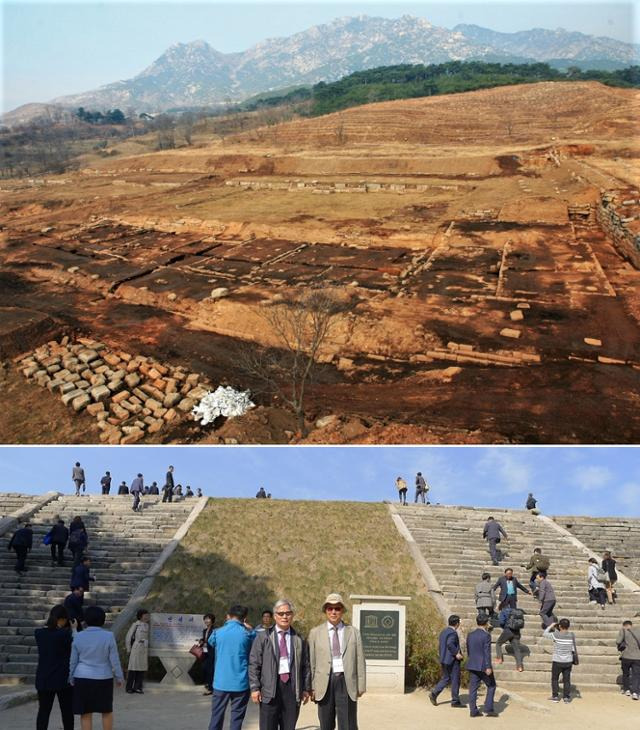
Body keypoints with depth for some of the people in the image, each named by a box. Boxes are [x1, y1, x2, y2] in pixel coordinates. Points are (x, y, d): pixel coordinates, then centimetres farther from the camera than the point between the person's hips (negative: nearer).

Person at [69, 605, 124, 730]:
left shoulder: (78, 637, -3)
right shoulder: (108, 636, -9)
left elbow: (73, 661, 2)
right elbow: (114, 660, -6)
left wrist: (71, 679, 14)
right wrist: (119, 677, 5)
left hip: (82, 679, 1)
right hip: (103, 679, -1)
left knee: (85, 713, 7)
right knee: (107, 710, 15)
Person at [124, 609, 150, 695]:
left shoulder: (146, 625, 11)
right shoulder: (135, 625, -5)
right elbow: (128, 637, -2)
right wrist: (129, 649, -1)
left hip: (144, 650, 5)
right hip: (135, 648, -5)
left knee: (142, 669, 5)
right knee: (133, 669, -2)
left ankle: (137, 687, 12)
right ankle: (129, 688, 6)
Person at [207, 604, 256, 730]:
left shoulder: (217, 633, -2)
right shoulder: (247, 633, -6)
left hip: (221, 682, 2)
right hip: (240, 683, -1)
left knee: (217, 717, 12)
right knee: (237, 718, 4)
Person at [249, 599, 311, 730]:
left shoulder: (299, 639, 9)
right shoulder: (263, 637, 4)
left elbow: (306, 666, 12)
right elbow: (254, 664, 1)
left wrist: (306, 689, 9)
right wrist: (255, 688, -5)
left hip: (292, 687, 2)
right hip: (270, 688, -2)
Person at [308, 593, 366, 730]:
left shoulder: (353, 632, 8)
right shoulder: (315, 633, 7)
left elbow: (360, 661, 7)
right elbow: (311, 662, 5)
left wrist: (361, 686, 1)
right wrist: (311, 687, 0)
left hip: (347, 683, 0)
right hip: (325, 683, 0)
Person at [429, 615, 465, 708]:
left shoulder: (443, 632, 11)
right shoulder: (453, 633, -16)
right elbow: (450, 644, -32)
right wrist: (456, 654, -23)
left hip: (444, 660, 8)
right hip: (452, 660, -8)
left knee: (445, 678, 17)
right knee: (455, 680, 3)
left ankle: (434, 693, 4)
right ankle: (455, 701, 10)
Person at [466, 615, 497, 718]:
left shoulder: (470, 635, 9)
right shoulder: (486, 635, -11)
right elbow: (487, 652, -17)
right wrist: (488, 667, -18)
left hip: (472, 666, 6)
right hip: (483, 666, -6)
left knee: (473, 688, 6)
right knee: (491, 686, 7)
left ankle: (473, 710, 5)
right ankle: (488, 708, 1)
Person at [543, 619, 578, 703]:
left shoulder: (556, 635, -16)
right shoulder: (572, 635, -6)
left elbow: (544, 634, -4)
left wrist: (551, 626, 5)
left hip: (557, 661, -3)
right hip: (568, 661, 3)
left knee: (554, 679, 12)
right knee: (566, 679, 11)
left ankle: (555, 696, 14)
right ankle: (567, 697, 13)